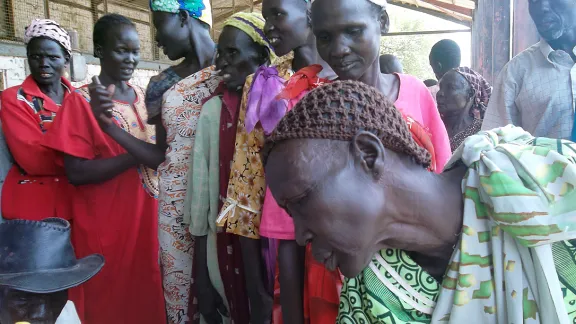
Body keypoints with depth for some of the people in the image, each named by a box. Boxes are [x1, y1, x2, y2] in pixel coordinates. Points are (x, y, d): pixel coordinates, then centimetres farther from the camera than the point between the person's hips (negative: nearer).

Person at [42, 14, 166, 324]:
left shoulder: (143, 96, 9)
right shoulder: (81, 101, -7)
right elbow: (76, 173, -16)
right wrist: (140, 155, -21)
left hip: (147, 211, 5)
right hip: (105, 221, -5)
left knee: (149, 291, 12)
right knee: (112, 299, 7)